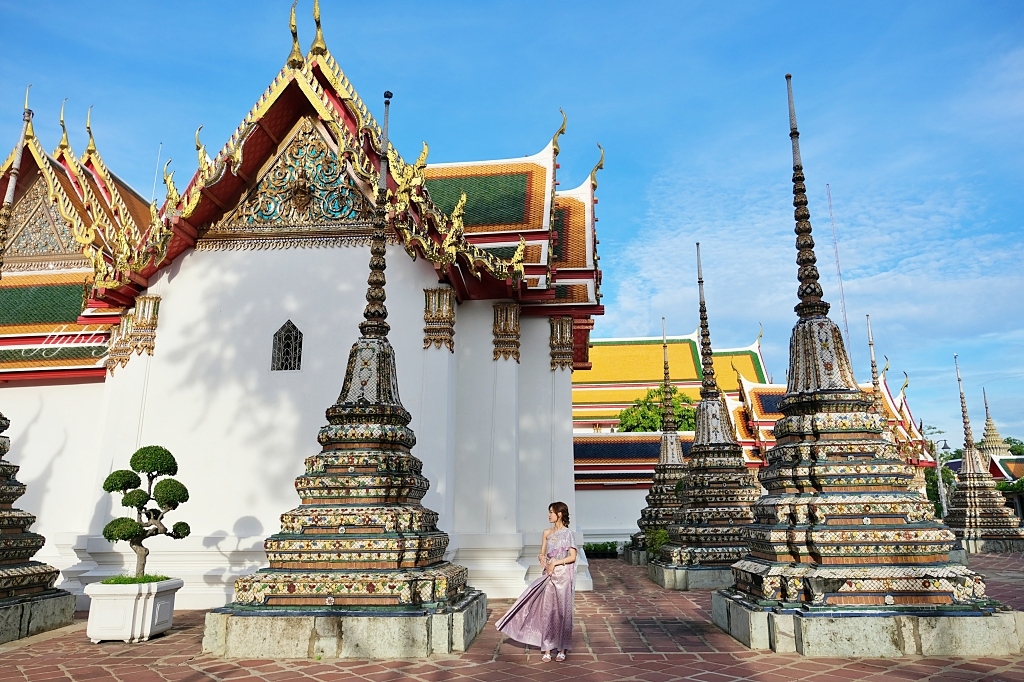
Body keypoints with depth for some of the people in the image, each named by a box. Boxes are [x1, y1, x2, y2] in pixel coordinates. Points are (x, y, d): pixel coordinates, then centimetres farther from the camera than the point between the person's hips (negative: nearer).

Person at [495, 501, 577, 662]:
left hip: (563, 576, -4)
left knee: (562, 611, 1)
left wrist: (555, 563, -13)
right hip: (549, 576, 4)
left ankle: (562, 649, 13)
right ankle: (547, 650, 8)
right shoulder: (547, 533, 10)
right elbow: (542, 553, 14)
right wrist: (542, 558, -8)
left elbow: (573, 557, -8)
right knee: (547, 611, 2)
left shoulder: (568, 533, -5)